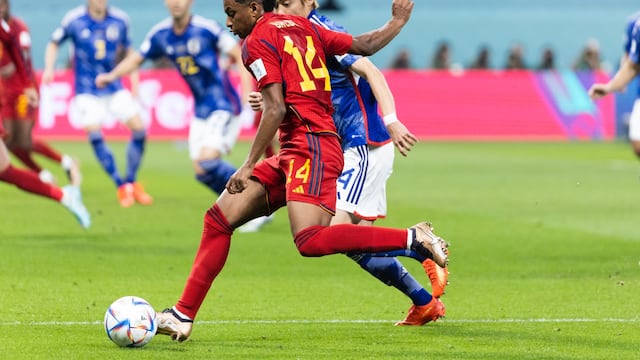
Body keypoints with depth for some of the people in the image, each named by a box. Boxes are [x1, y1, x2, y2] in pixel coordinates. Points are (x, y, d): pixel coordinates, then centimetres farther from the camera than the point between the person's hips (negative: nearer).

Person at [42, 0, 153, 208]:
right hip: (87, 91, -3)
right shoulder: (74, 20, -8)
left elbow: (128, 51, 12)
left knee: (139, 129, -8)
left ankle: (132, 182, 9)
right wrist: (49, 69, -8)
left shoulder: (120, 20, -2)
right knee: (94, 134, -17)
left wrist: (134, 83, 7)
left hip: (114, 87, 3)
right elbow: (54, 43, 7)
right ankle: (121, 187, -5)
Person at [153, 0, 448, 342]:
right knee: (219, 219, 6)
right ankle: (182, 316, 6)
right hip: (293, 153, 10)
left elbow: (276, 110, -13)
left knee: (310, 242, -26)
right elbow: (364, 45, 18)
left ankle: (414, 239, -20)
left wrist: (249, 167, -12)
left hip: (311, 149, -10)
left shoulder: (258, 41, -6)